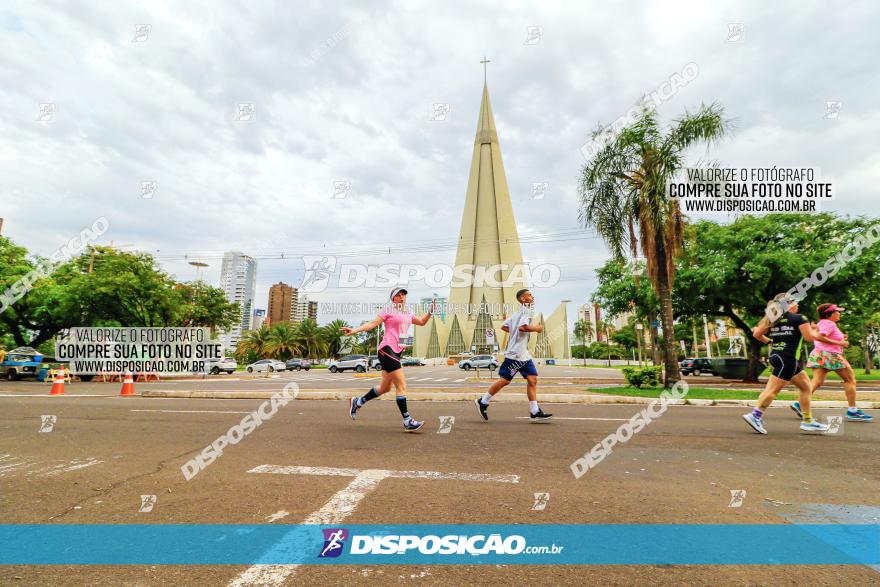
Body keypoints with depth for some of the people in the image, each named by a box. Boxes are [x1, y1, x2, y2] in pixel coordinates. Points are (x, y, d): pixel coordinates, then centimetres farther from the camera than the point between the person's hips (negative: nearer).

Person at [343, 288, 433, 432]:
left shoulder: (408, 314, 20)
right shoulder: (389, 311, -1)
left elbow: (422, 322, 33)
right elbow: (372, 323, -7)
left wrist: (430, 312, 16)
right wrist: (354, 330, -19)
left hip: (397, 351, 9)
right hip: (387, 349, -8)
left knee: (385, 387, 15)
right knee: (401, 385, -11)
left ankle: (357, 402, 31)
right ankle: (407, 421, -4)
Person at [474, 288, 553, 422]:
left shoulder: (518, 313, 18)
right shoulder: (526, 310, -9)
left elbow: (504, 326, 20)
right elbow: (522, 327, -26)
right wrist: (536, 329, -12)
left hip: (523, 354, 10)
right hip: (516, 352, -10)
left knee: (532, 379, 3)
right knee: (505, 380, -3)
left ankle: (535, 412, 4)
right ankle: (483, 402, 9)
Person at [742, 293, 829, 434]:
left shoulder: (773, 319, 11)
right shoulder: (799, 318, -4)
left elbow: (756, 334, 5)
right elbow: (810, 338, -7)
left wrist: (769, 342, 20)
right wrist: (814, 330, 13)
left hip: (775, 356, 8)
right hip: (786, 358, -8)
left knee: (806, 386, 18)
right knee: (773, 389, -9)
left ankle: (807, 421, 23)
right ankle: (755, 416, -11)